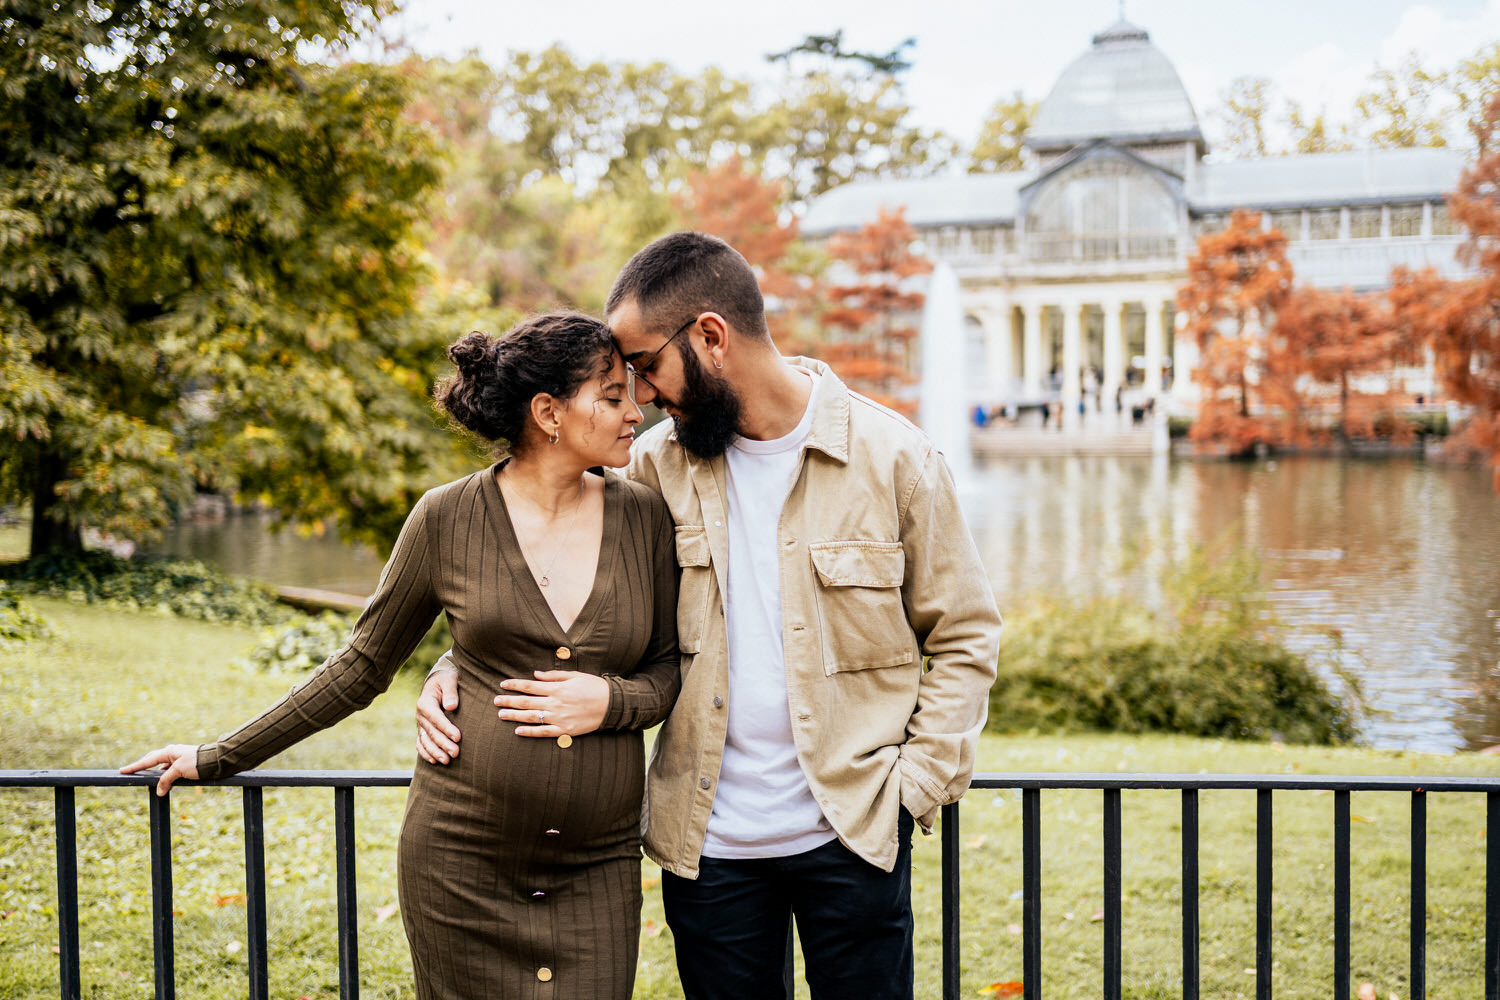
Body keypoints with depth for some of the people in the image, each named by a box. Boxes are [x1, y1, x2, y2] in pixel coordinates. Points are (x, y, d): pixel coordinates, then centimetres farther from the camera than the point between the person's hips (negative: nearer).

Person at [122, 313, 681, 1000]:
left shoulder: (644, 517, 1)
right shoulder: (448, 519, -4)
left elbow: (670, 668, 9)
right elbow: (361, 668, 6)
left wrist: (611, 701, -12)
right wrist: (220, 757, 8)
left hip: (598, 870, 2)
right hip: (461, 862, -1)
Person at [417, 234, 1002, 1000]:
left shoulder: (892, 457, -6)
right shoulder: (658, 465, 1)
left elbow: (963, 637, 0)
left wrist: (916, 783, -8)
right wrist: (463, 671, -6)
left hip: (851, 832, -2)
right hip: (706, 837, 2)